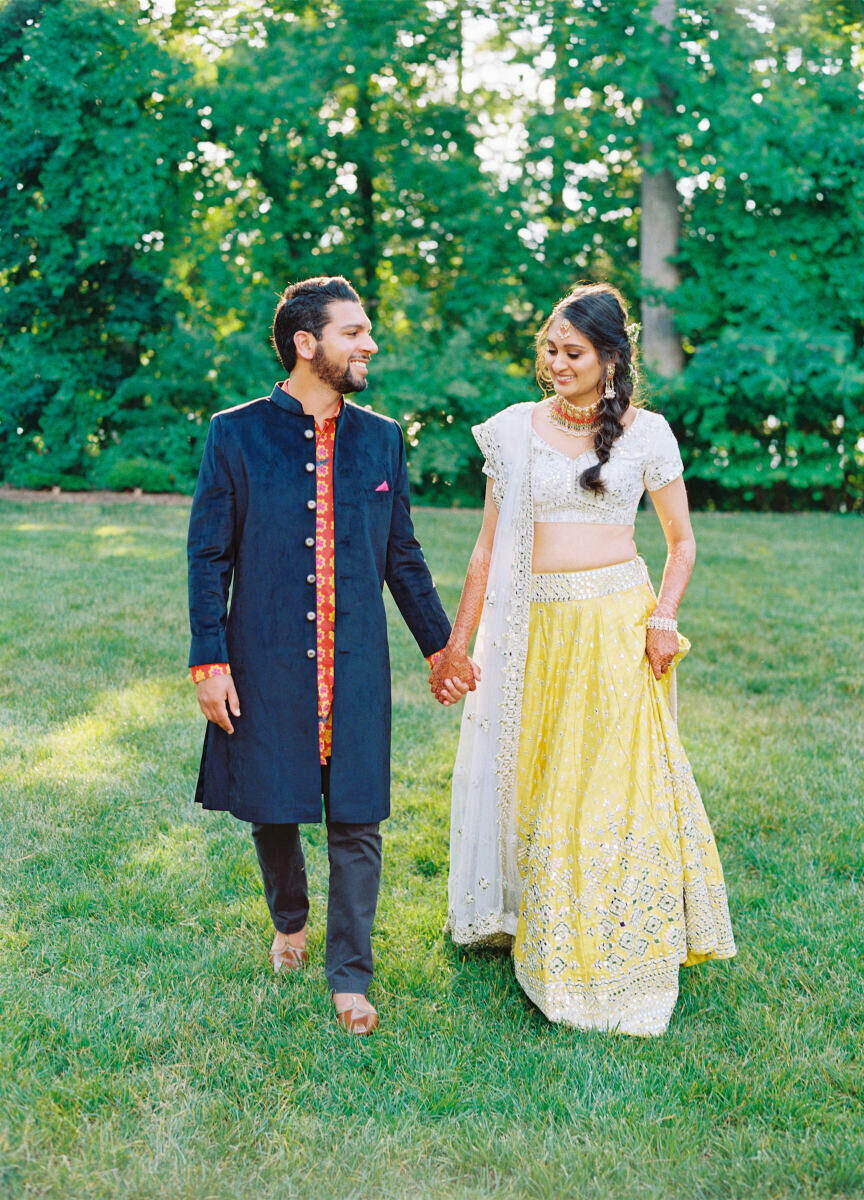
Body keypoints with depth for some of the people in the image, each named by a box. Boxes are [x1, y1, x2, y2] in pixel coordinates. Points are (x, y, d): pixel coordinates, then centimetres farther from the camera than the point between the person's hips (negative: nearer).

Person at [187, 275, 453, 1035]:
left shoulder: (381, 439, 5)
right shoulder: (237, 434, -3)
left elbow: (403, 556, 13)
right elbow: (208, 556, -2)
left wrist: (440, 645, 15)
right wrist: (209, 661, -7)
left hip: (356, 666, 2)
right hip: (267, 664, -1)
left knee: (357, 822, 2)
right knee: (272, 810, 12)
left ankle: (350, 977, 17)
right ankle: (289, 922, 41)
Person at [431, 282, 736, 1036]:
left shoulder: (645, 433, 1)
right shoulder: (515, 431, 5)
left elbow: (682, 540, 7)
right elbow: (490, 546, 7)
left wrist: (664, 619, -9)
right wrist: (458, 642, 4)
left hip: (618, 626, -2)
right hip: (534, 628, 2)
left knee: (618, 783, 0)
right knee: (533, 781, 9)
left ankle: (617, 957, 16)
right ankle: (540, 939, 28)